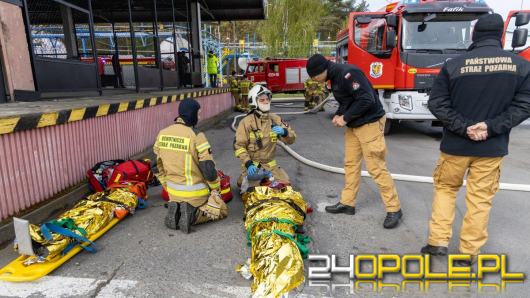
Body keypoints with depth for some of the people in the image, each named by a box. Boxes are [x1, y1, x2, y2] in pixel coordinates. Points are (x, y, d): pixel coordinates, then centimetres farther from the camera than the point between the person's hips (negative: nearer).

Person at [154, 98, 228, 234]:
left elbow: (159, 165, 7)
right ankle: (192, 216, -8)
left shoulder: (162, 134, -2)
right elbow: (208, 167, -19)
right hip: (195, 193, -6)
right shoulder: (196, 136, -22)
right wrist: (215, 187, -1)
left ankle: (176, 211, 3)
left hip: (173, 192, 6)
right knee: (222, 211, 16)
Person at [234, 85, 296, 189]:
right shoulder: (246, 122, -10)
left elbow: (291, 139, 0)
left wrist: (284, 132, -23)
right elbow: (238, 146, -10)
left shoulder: (275, 119, 1)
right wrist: (248, 163, -22)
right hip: (252, 165, -4)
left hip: (270, 164, 4)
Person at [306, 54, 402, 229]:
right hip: (353, 125, 10)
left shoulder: (347, 73, -21)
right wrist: (338, 115, 3)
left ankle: (394, 209, 7)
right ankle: (347, 203, 23)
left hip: (370, 123, -10)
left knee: (376, 167, -6)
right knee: (350, 164, 12)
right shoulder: (334, 78, 10)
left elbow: (367, 99, -26)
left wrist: (346, 118, -18)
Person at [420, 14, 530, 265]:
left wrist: (464, 128, -11)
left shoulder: (453, 65, -7)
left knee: (445, 188, 18)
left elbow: (436, 104, -11)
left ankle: (438, 241, 17)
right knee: (480, 199, 10)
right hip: (492, 147, 1)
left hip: (455, 144, -1)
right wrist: (492, 127, -11)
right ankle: (468, 253, 20)